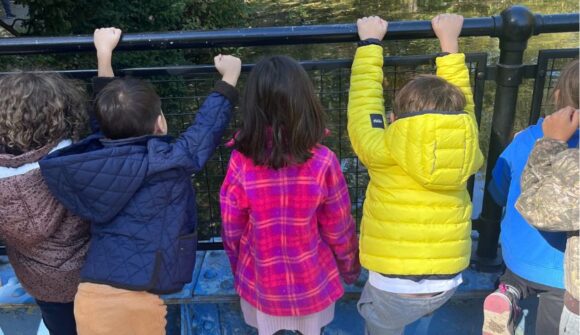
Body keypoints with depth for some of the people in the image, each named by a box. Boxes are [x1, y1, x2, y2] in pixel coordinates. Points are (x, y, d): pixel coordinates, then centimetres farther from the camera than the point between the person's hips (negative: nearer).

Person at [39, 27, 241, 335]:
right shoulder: (167, 163, -12)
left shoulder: (99, 156, 2)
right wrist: (229, 76, 16)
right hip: (134, 302, -5)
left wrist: (104, 54, 31)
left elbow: (108, 116, 20)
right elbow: (207, 127, 2)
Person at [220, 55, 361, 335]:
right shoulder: (323, 162, -24)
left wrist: (240, 271, 11)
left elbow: (231, 231, -9)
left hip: (262, 283, 1)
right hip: (312, 281, 0)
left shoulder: (240, 163, -21)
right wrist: (350, 269, 9)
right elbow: (339, 230, -11)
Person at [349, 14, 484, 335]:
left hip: (395, 285, -4)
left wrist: (370, 43, 12)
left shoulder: (381, 151, -17)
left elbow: (365, 99, -1)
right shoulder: (465, 150, -8)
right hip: (446, 283, 4)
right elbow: (462, 106, 10)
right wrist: (449, 43, 20)